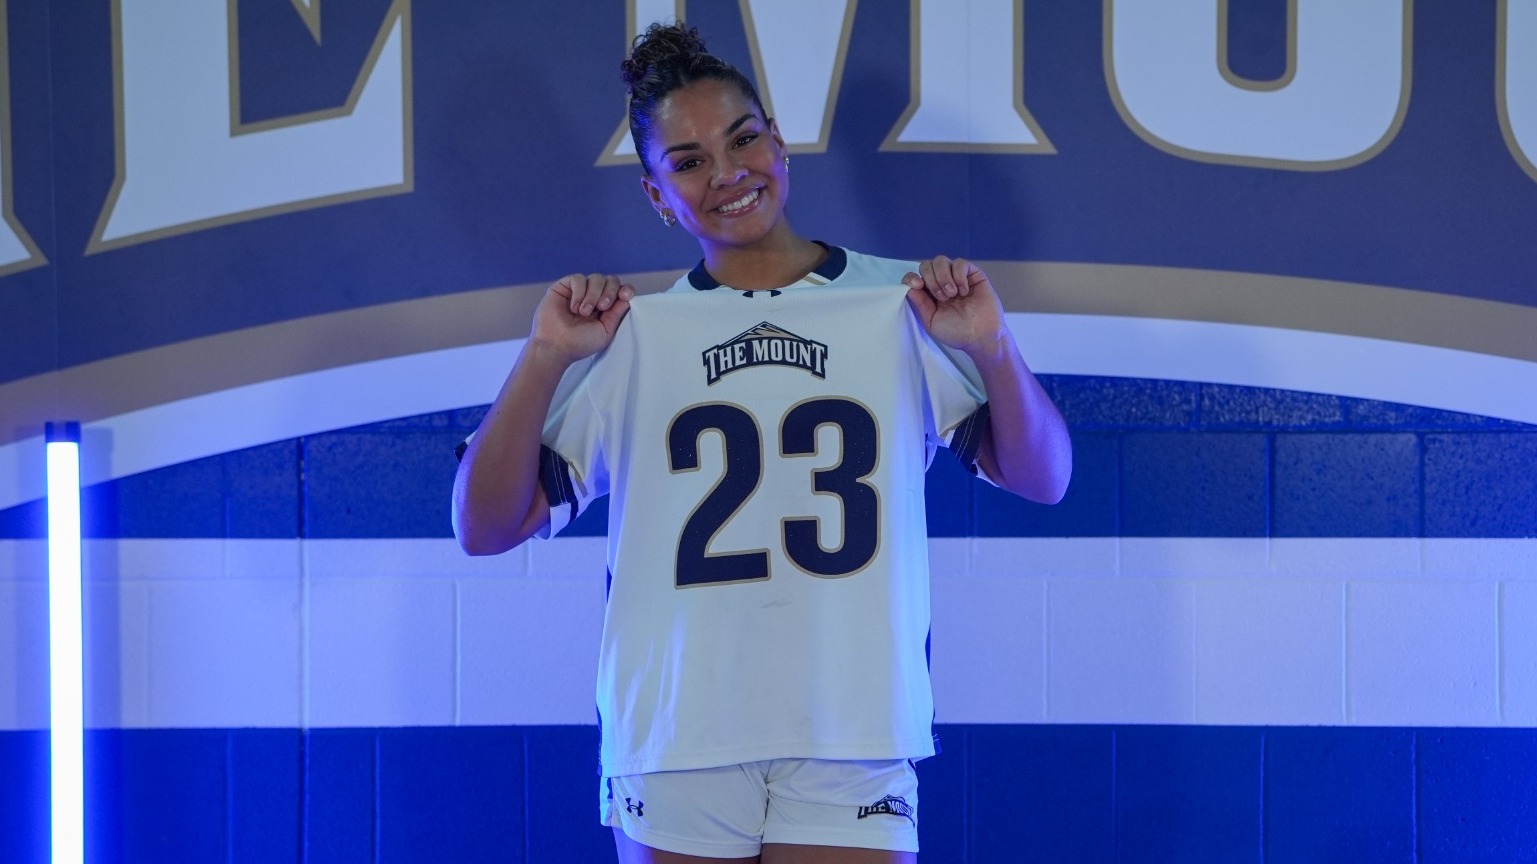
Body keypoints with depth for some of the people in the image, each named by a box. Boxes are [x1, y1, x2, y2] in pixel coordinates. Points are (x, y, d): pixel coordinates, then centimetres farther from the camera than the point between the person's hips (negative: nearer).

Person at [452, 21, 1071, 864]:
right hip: (673, 754, 1)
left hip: (851, 745, -1)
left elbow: (1042, 480, 1)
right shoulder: (629, 336, 4)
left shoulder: (902, 307, 3)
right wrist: (544, 359, -10)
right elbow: (485, 527, 2)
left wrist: (991, 347, -15)